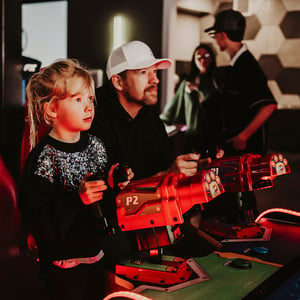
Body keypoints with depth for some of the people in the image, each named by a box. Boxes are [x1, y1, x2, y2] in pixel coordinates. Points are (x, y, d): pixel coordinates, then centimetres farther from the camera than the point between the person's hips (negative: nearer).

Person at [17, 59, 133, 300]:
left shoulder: (95, 145, 1)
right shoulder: (43, 158, -18)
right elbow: (35, 220, -22)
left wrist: (112, 182, -10)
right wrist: (77, 199, -31)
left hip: (96, 254, 6)